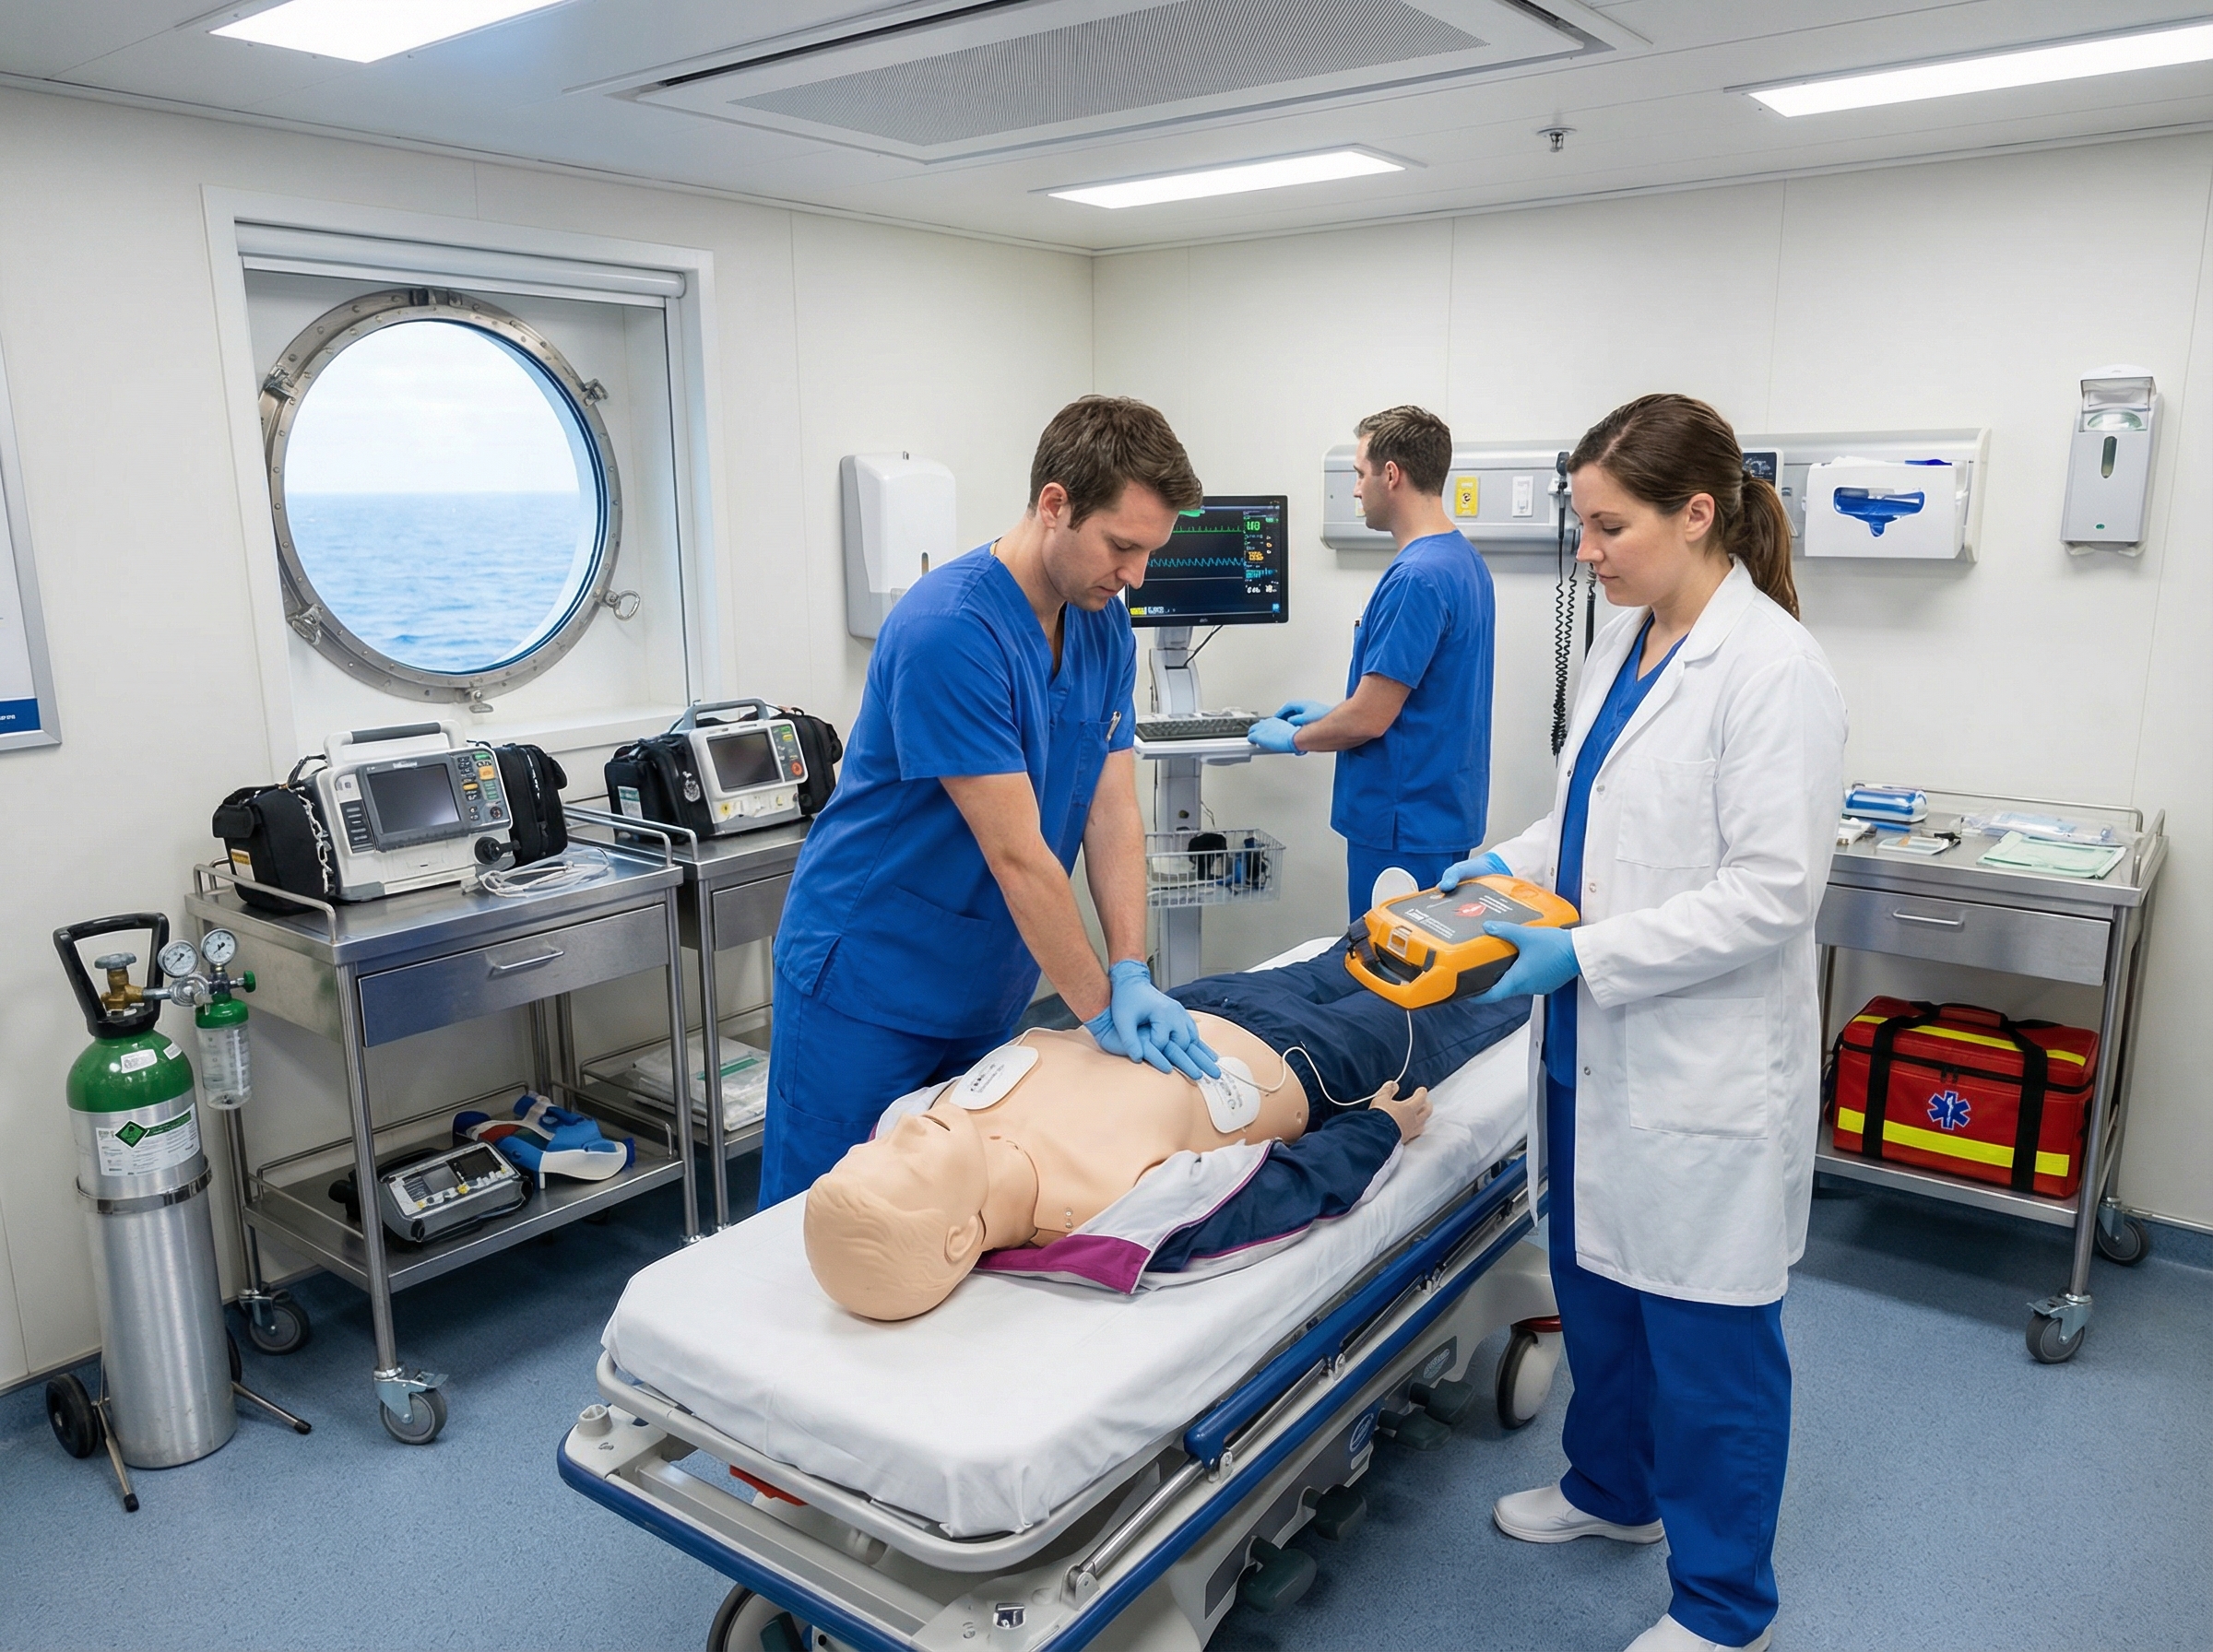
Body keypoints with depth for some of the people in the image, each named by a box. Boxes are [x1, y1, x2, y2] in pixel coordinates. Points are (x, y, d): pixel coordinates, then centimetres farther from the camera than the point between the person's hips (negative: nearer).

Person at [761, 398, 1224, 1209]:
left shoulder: (1106, 630, -1)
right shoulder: (947, 631, -25)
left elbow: (1112, 814, -2)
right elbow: (1016, 853, -24)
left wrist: (1132, 977, -13)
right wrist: (1101, 1009, -18)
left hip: (988, 988, 7)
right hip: (866, 982, -7)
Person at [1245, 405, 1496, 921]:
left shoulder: (1416, 576, -21)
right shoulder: (1464, 560, 9)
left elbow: (1369, 719, -20)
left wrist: (1292, 737, -2)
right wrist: (1329, 713, 20)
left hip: (1404, 826, -9)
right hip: (1442, 814, 10)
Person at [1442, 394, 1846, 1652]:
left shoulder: (1773, 670, -19)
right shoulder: (1623, 647, 7)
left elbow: (1769, 896, -22)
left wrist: (1583, 952, -24)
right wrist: (1510, 867, 2)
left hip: (1708, 1071, -8)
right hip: (1600, 1049, 8)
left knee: (1708, 1334, 8)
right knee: (1596, 1279, 23)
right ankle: (1614, 1490, 48)